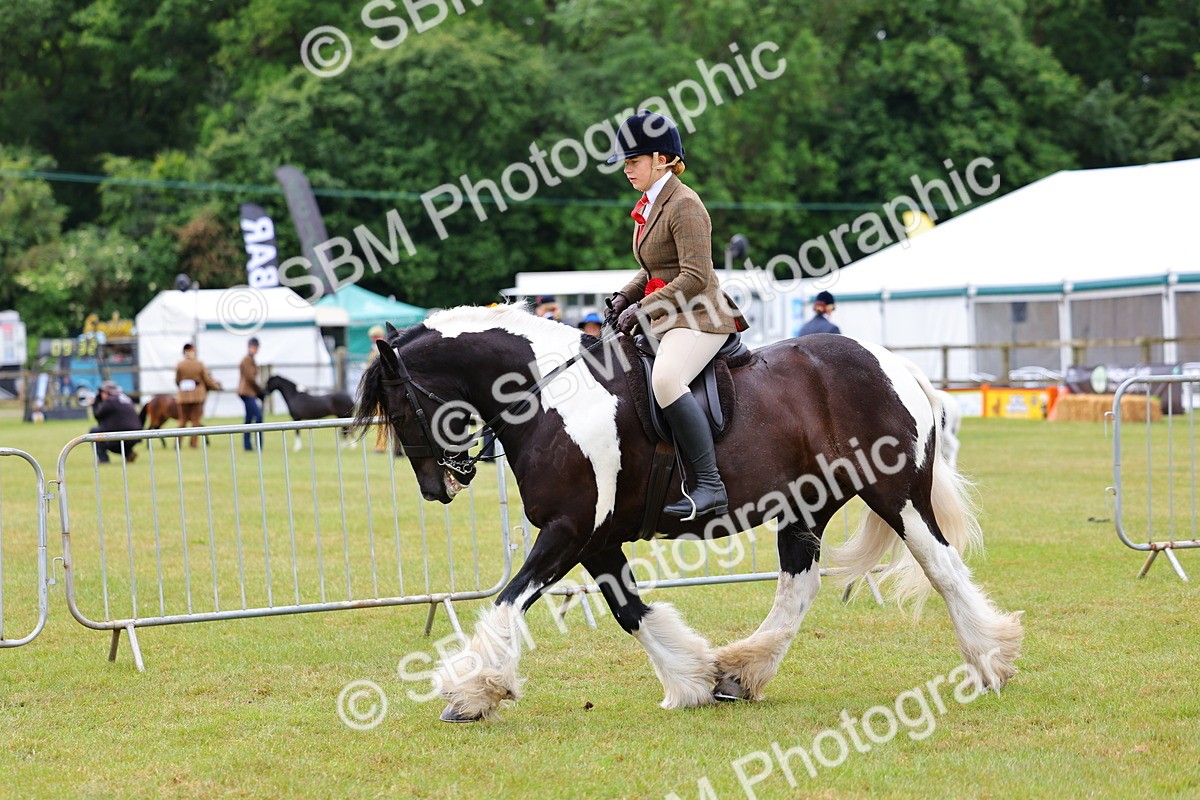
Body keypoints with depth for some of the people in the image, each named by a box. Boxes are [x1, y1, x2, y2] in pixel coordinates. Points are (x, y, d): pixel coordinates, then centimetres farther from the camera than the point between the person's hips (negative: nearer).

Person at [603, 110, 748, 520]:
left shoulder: (684, 205, -13)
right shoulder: (650, 205, 16)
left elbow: (695, 278, -20)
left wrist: (643, 309, -19)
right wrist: (625, 296, 11)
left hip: (699, 317, -11)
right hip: (666, 320, 11)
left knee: (666, 379, -36)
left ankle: (710, 486, -37)